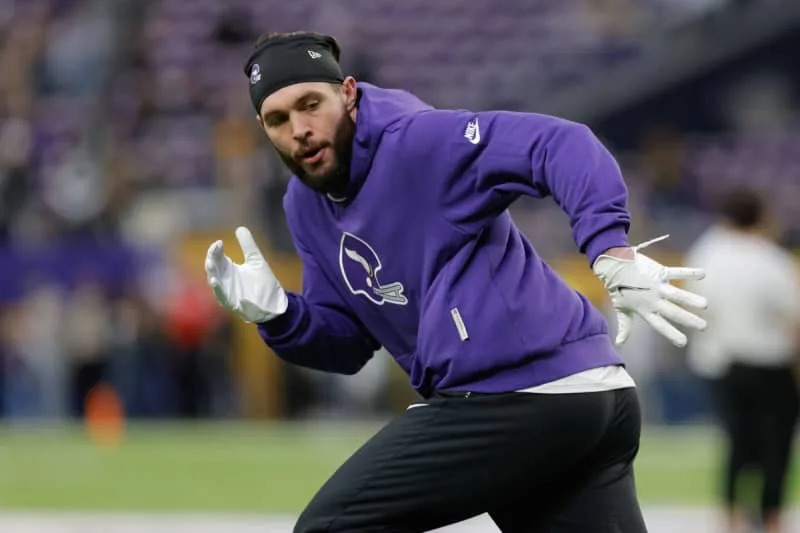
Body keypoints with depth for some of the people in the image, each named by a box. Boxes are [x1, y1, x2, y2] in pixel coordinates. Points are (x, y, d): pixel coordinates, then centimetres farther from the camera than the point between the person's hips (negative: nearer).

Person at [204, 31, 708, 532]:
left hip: (514, 402, -9)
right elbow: (349, 340, 19)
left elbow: (562, 146, -22)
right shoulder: (306, 206, 15)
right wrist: (276, 313, 0)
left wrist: (614, 255, -33)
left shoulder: (416, 141, -12)